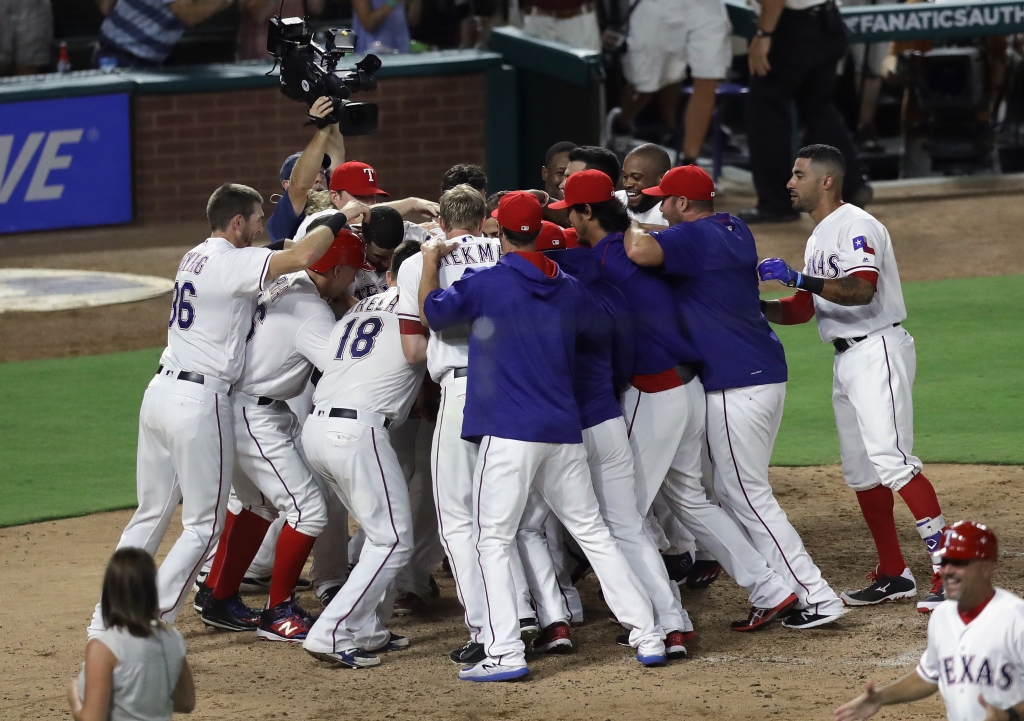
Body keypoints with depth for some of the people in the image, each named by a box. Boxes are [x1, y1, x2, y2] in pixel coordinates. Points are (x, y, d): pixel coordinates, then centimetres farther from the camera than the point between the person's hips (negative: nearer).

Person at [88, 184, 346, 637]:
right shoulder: (232, 262, -12)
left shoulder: (194, 257, 15)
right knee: (204, 525, 1)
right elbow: (302, 258, -24)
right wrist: (336, 223, -7)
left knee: (151, 514, 16)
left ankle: (105, 622, 15)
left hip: (160, 392, 8)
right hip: (199, 401, -8)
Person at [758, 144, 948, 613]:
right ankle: (893, 575, 17)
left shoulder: (855, 226, -12)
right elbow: (801, 309, 21)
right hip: (846, 359, 11)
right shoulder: (818, 239, 19)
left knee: (891, 461, -20)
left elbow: (861, 290, -27)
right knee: (861, 473, 11)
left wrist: (797, 278, -30)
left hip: (877, 350, -11)